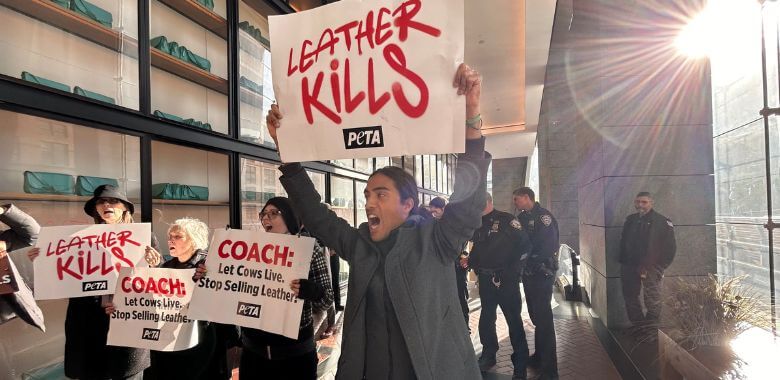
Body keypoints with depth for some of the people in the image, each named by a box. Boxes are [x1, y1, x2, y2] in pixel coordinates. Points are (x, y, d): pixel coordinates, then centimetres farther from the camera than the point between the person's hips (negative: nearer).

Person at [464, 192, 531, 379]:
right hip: (485, 279, 6)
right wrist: (470, 262, 3)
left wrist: (514, 269, -9)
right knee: (486, 318, 15)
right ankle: (488, 355, 32)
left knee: (513, 320, 2)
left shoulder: (506, 219, -9)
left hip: (506, 278, -6)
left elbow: (525, 243, -12)